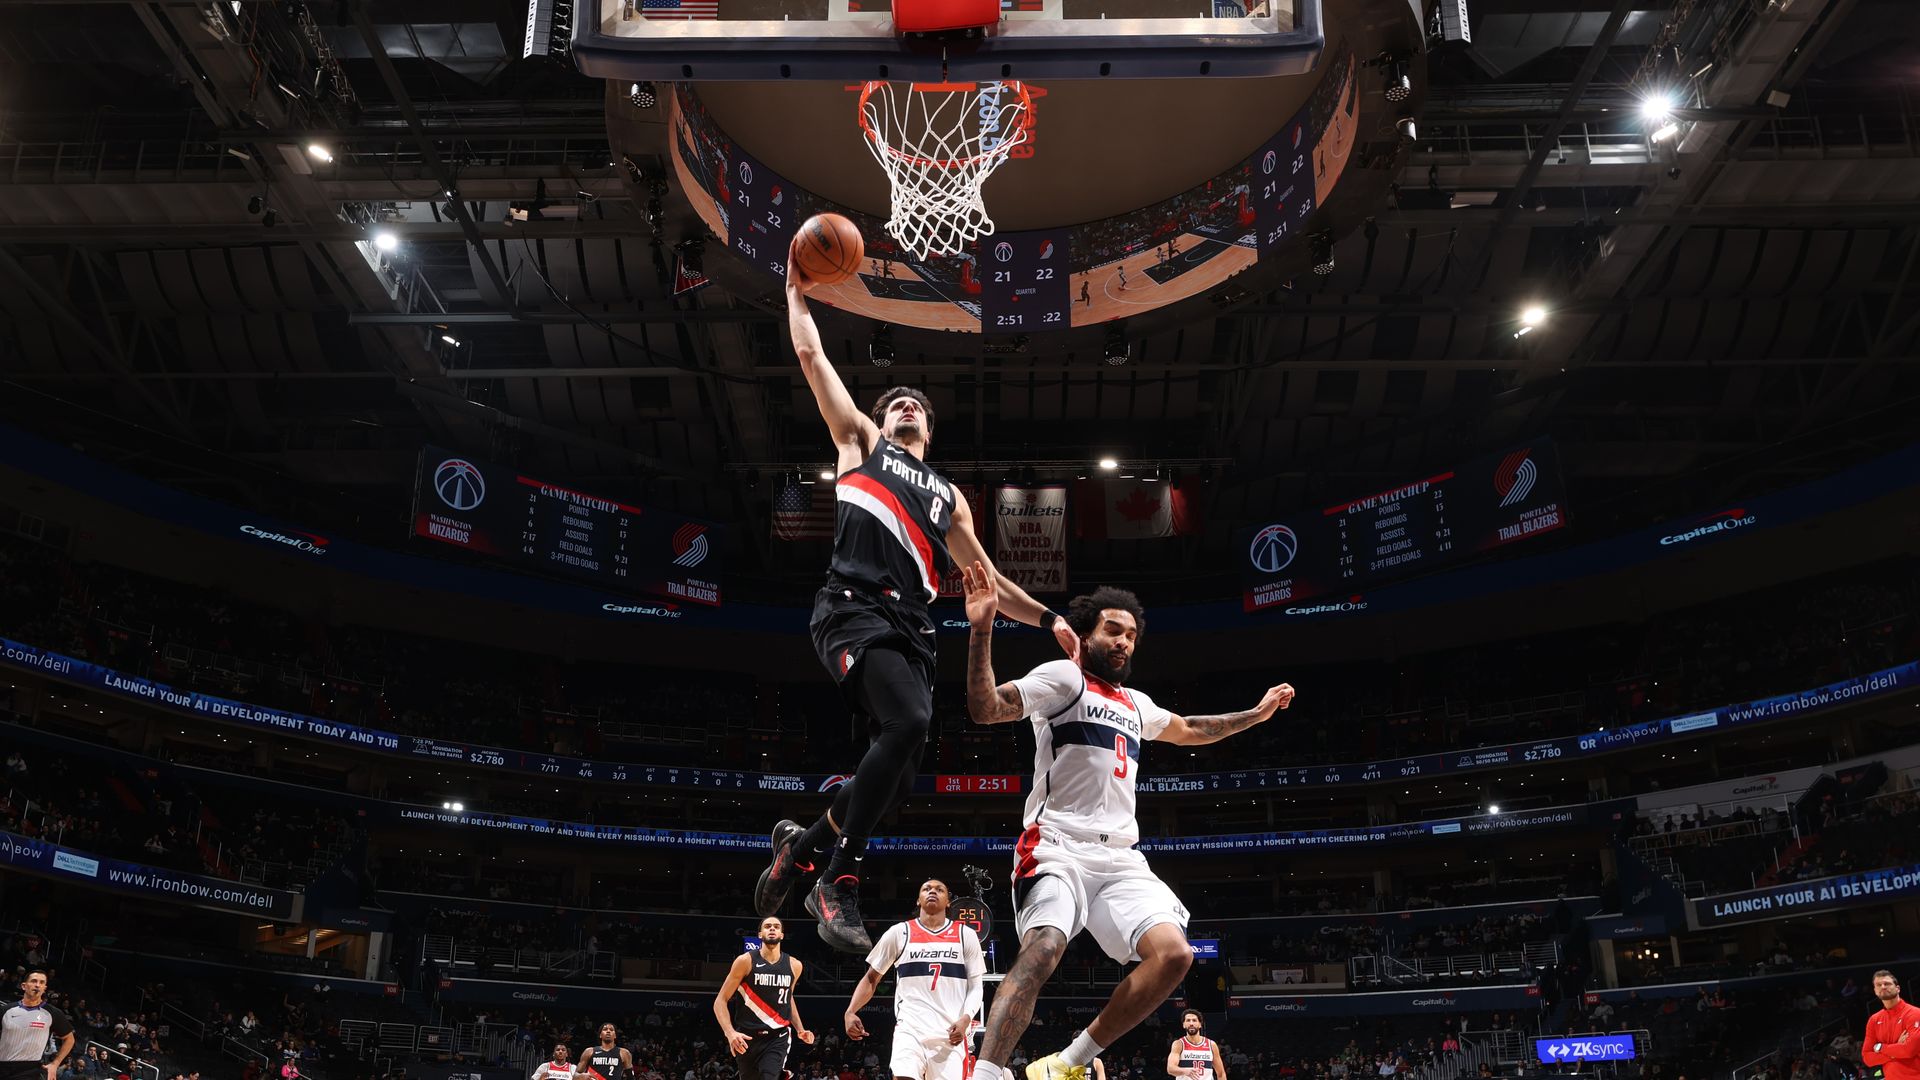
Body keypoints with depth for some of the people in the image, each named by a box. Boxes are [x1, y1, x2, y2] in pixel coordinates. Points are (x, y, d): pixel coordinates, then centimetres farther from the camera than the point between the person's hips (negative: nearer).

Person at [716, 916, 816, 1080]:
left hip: (778, 1037, 1)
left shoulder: (794, 965, 5)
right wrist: (730, 1033, -23)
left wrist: (800, 1029, 13)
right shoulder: (746, 961, -7)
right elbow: (720, 1001, -8)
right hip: (747, 1037, -1)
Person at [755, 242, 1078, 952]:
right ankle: (838, 881, -21)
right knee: (909, 723, -29)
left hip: (911, 627, 5)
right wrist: (797, 291, 25)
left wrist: (1049, 619, 21)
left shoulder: (947, 495, 33)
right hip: (854, 608, -5)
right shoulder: (859, 441, 23)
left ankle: (803, 843, 16)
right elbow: (811, 355, 18)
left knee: (900, 766, -8)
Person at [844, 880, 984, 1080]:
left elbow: (976, 986, 8)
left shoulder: (966, 935, 10)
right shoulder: (899, 932, 9)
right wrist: (850, 1012, -2)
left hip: (950, 1032, 1)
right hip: (910, 1028, -1)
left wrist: (965, 1019, -12)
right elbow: (871, 978, 15)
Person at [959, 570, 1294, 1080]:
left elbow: (1188, 730, 46)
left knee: (1174, 953, -13)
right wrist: (982, 630, -26)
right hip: (1059, 847, -7)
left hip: (1121, 856, 7)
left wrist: (1257, 713, 47)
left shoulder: (1135, 704, 26)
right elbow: (986, 708, -14)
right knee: (1043, 949, -31)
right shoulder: (1063, 678, 2)